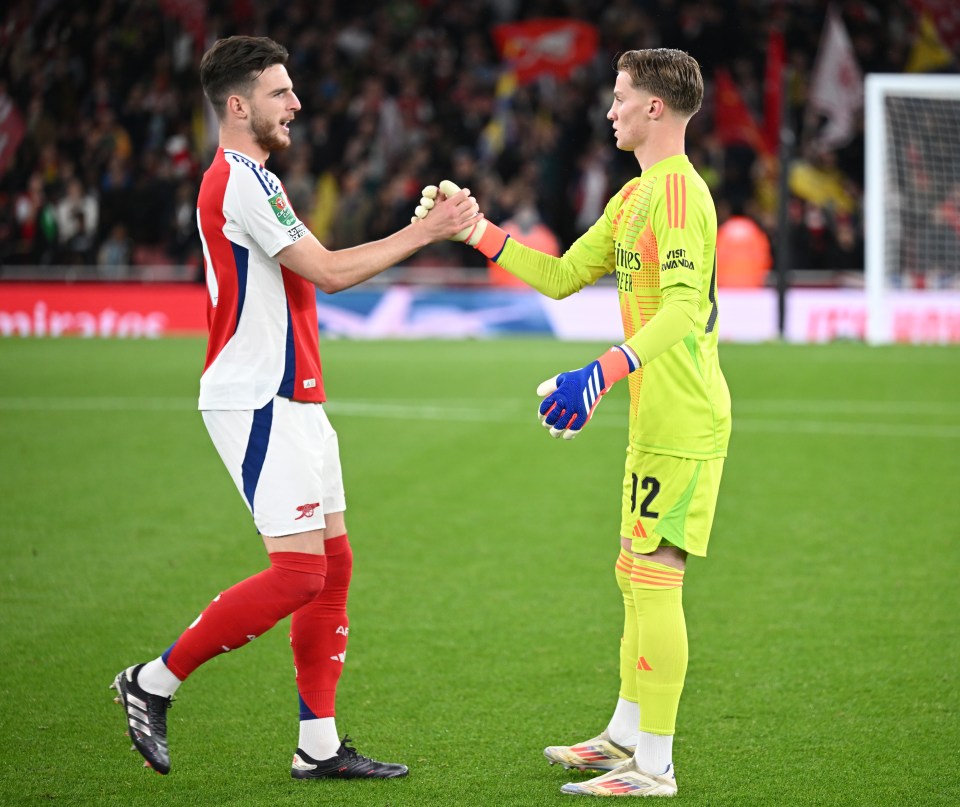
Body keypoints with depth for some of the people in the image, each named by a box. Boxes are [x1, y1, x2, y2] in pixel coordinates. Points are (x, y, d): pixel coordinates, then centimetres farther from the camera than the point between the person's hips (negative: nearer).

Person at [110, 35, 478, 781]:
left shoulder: (248, 180, 18)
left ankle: (320, 746, 11)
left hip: (290, 399, 11)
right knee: (299, 572, -12)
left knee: (333, 564, 8)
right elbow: (328, 273, -17)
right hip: (256, 404, -11)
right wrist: (425, 231, -12)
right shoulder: (239, 181, -15)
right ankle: (153, 683, 0)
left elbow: (318, 268, 20)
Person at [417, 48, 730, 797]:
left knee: (654, 579, -8)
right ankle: (625, 736, 30)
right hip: (656, 420, 11)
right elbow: (562, 276, 21)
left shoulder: (679, 193, -16)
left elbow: (683, 309, -28)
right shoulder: (635, 197, 17)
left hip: (683, 423, -11)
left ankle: (654, 765, -4)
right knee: (635, 578, 18)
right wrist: (474, 231, 16)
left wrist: (605, 372, -37)